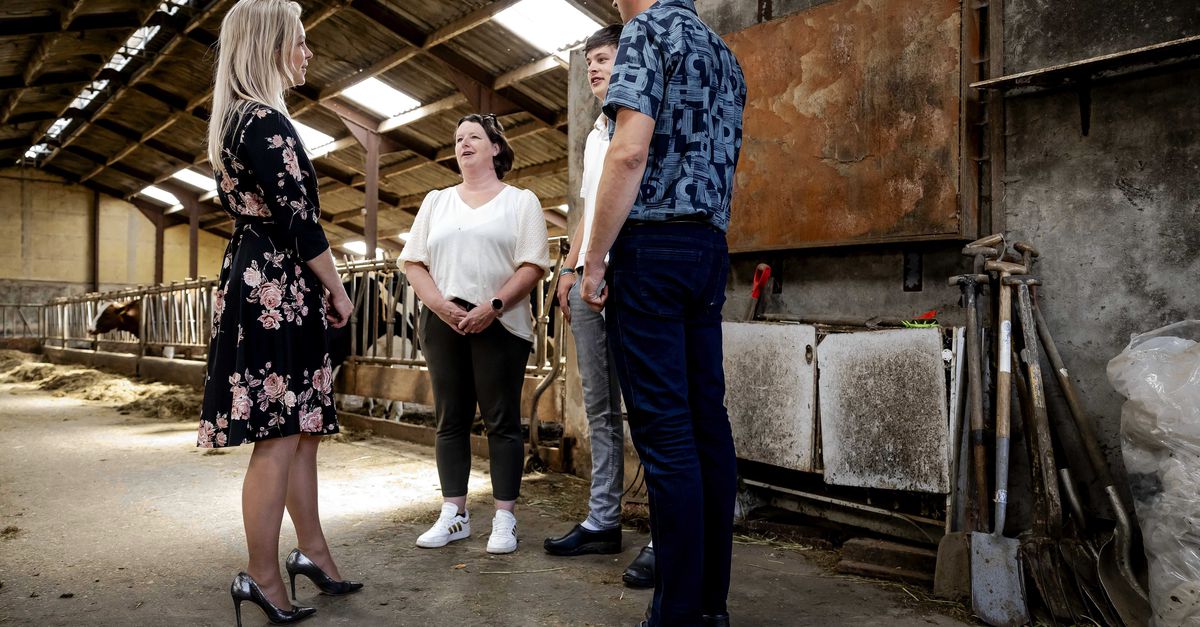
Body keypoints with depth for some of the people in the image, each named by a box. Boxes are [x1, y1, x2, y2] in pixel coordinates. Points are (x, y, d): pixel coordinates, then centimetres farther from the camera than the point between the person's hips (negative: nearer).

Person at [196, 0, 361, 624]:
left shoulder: (234, 120, 18)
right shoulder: (268, 121, -13)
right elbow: (298, 220, -18)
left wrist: (321, 291, 18)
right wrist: (337, 291, -7)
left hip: (255, 284, 10)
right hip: (276, 290, -10)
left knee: (304, 429, 14)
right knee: (279, 437, -4)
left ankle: (312, 551, 25)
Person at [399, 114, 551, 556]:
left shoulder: (520, 201, 7)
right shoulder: (436, 201, 18)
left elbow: (533, 265, -4)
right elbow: (412, 261, 10)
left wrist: (493, 307, -16)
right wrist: (441, 306, -7)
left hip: (499, 323, -3)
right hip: (444, 322, 4)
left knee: (501, 421, -2)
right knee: (450, 420, 6)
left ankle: (504, 519, 4)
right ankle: (454, 515, 13)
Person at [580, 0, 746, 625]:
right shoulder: (724, 55, 22)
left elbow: (630, 152, -15)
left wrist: (594, 259, -12)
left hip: (652, 244, -8)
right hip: (712, 247, 8)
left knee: (665, 431, -8)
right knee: (707, 421, 7)